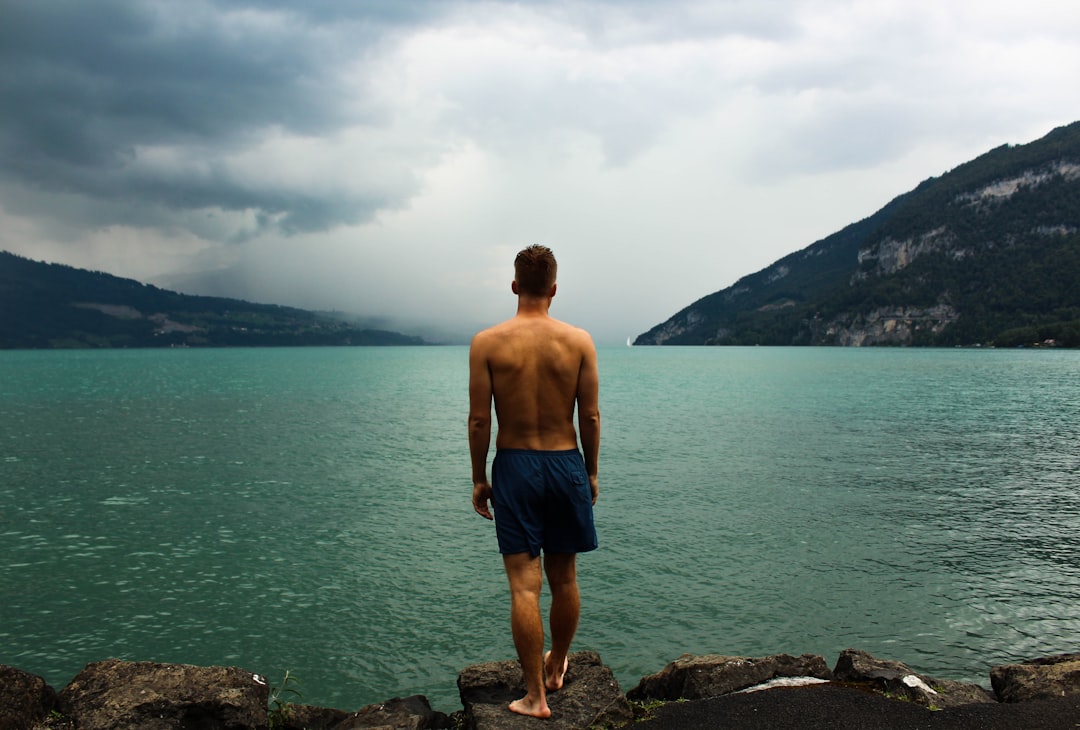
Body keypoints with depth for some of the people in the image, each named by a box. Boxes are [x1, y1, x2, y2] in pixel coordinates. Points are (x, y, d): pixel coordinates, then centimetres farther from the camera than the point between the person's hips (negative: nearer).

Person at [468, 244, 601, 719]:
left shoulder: (487, 343, -7)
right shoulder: (579, 341, -5)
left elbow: (479, 420, -7)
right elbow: (590, 417, -2)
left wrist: (479, 478, 4)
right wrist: (591, 472, 10)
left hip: (514, 467, -2)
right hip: (566, 464, 2)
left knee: (525, 586, 3)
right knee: (564, 579, 18)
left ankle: (535, 697, 9)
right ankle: (556, 667, 38)